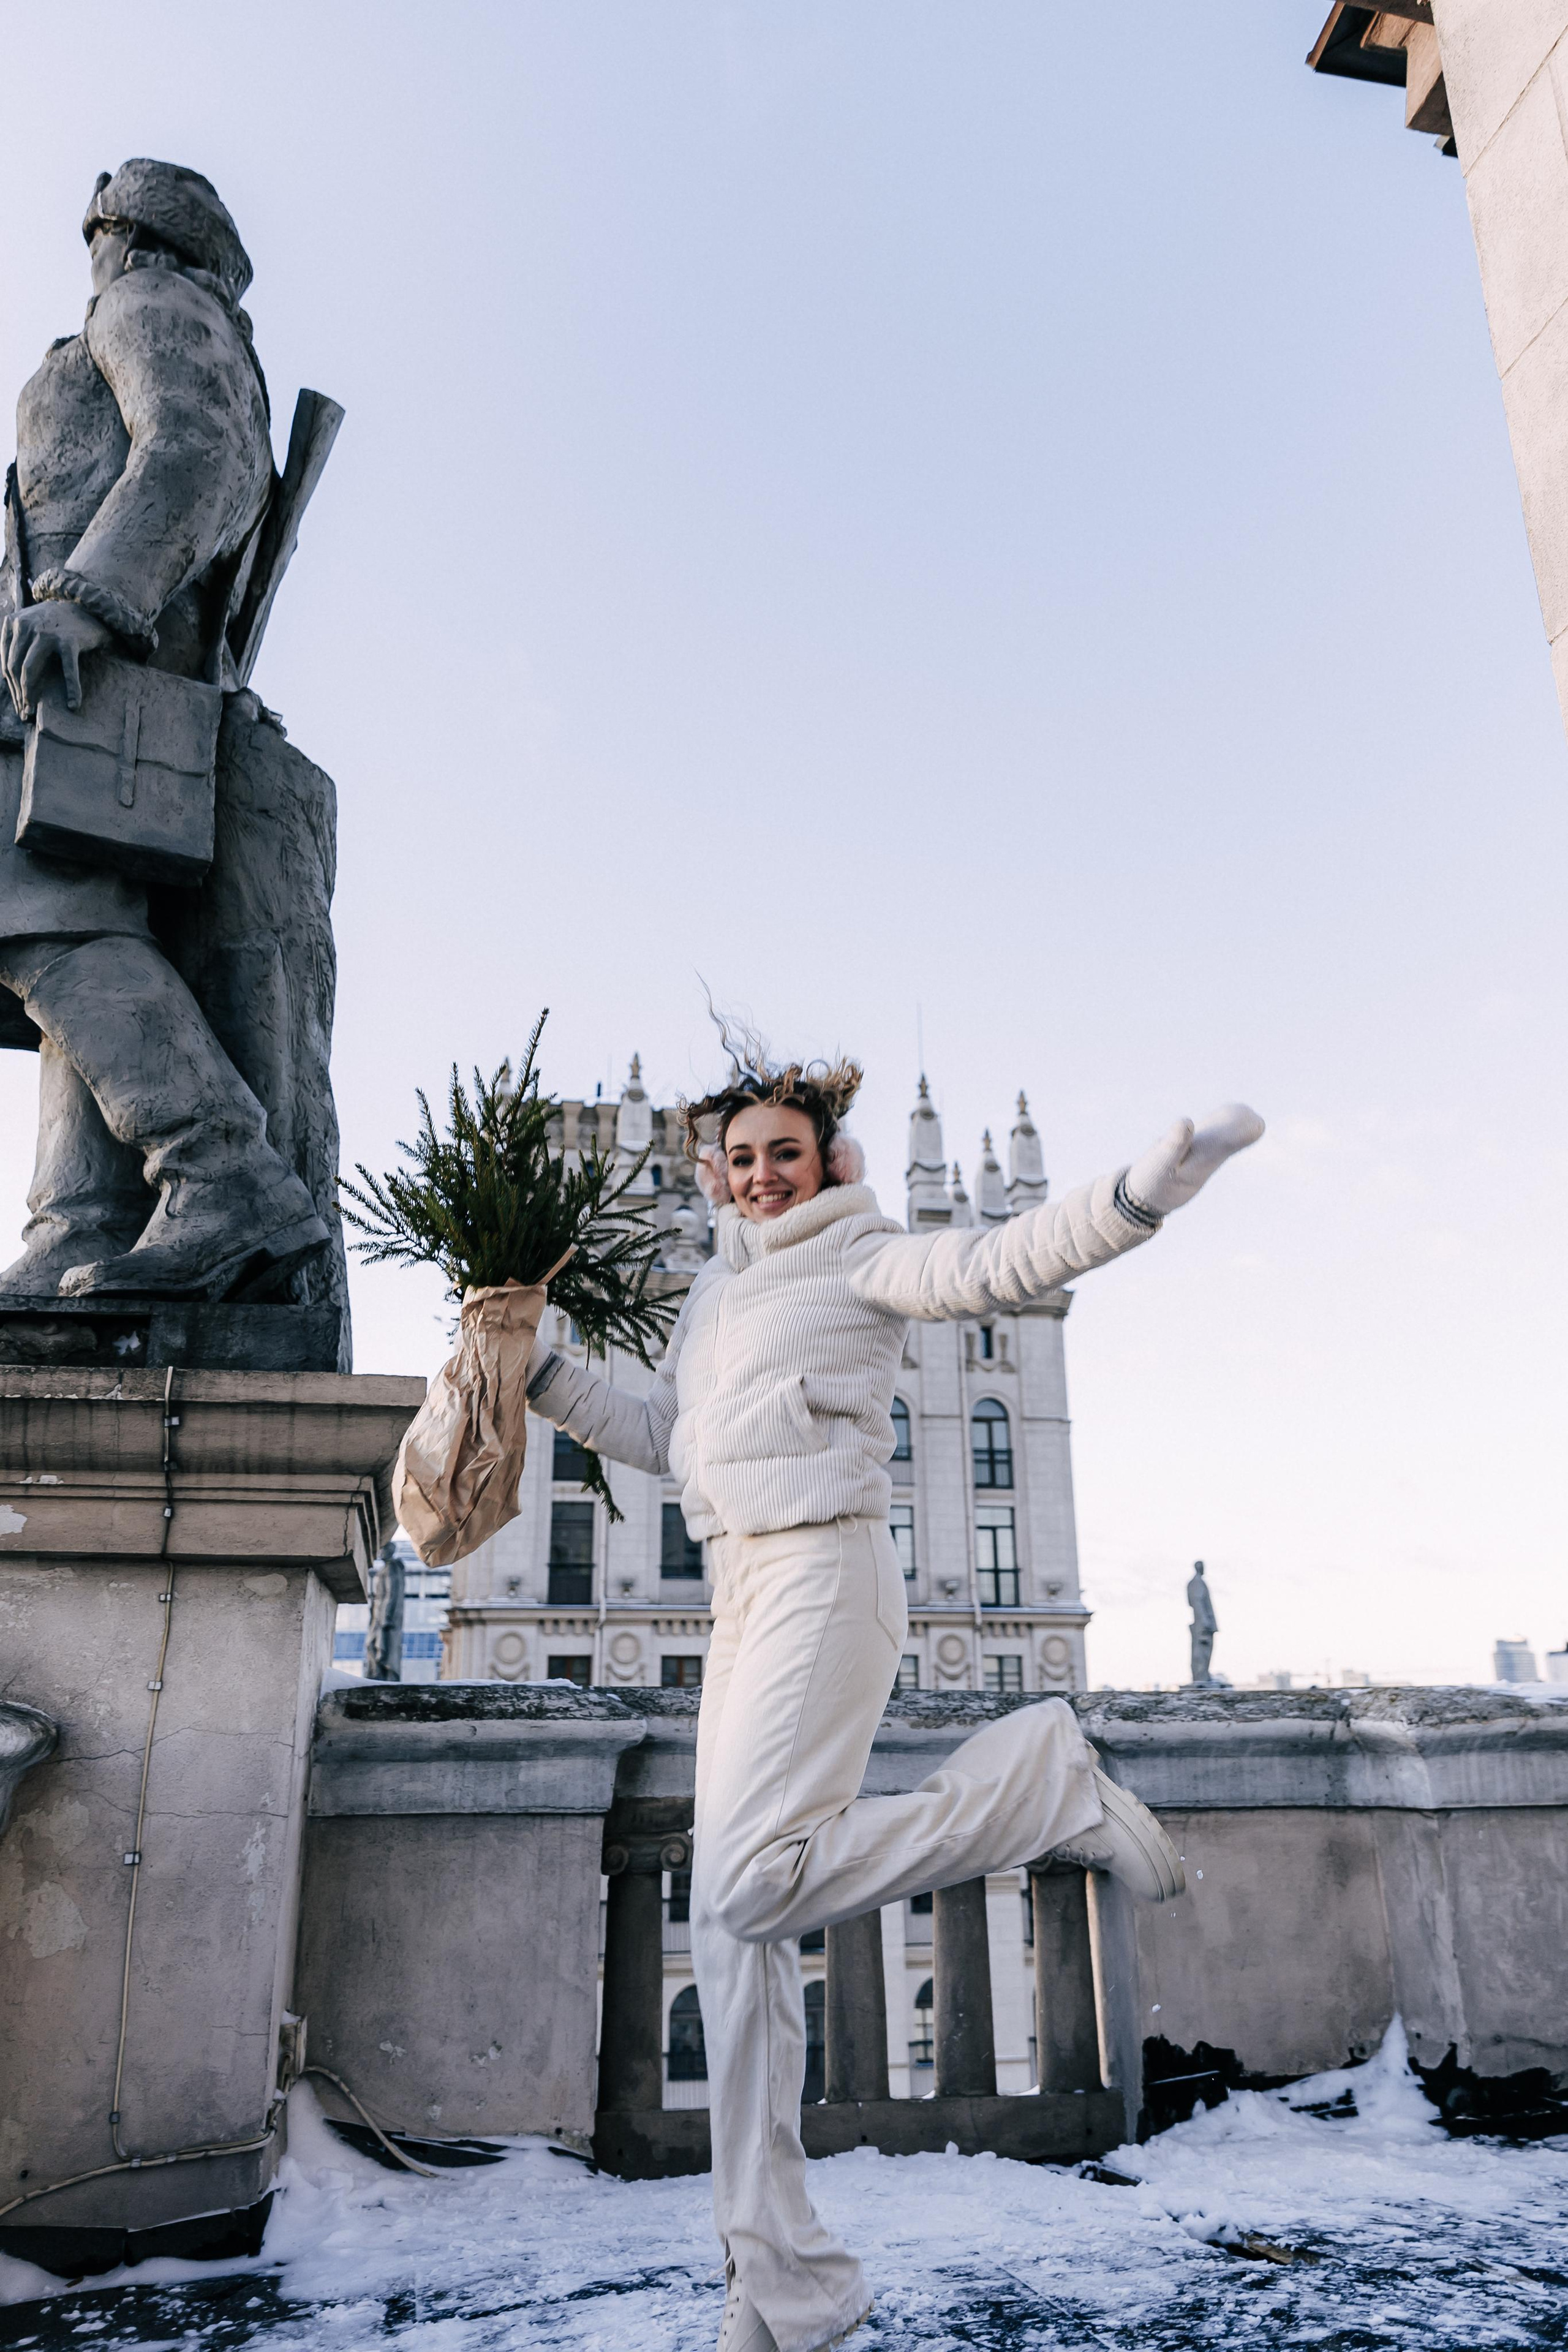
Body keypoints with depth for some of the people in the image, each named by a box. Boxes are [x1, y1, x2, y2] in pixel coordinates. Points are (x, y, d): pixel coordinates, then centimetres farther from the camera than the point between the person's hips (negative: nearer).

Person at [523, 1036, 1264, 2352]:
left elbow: (992, 1264, -17)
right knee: (735, 1929, 3)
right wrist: (540, 1369, 21)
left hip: (824, 1576, -7)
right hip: (742, 1599, 8)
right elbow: (658, 1437, 27)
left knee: (747, 1886, -23)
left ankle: (1039, 1779, -6)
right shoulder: (717, 1292, 21)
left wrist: (1143, 1194, -32)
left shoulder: (857, 1259, 0)